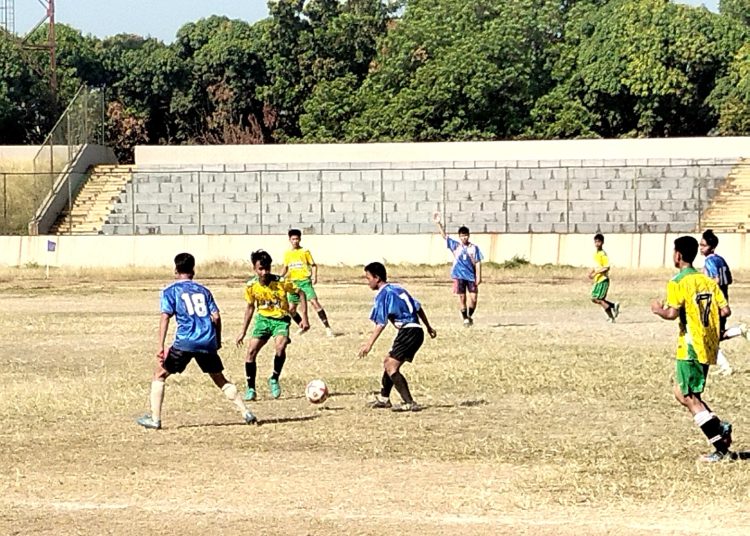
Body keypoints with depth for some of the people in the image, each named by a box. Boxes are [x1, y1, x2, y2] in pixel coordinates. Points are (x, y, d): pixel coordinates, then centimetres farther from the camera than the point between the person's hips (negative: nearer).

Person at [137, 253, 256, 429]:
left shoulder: (170, 291, 8)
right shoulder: (203, 291, 19)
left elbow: (165, 317, -4)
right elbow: (216, 316, 11)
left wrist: (160, 346, -8)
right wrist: (218, 341, 23)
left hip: (185, 342, -4)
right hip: (208, 342, 4)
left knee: (159, 375, 11)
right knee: (220, 380, 19)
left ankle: (154, 419, 3)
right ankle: (246, 413, 9)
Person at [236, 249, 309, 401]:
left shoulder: (281, 282, -19)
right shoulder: (251, 286, -10)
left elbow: (300, 293, -5)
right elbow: (250, 307, 8)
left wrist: (304, 317, -11)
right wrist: (243, 332, 9)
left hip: (281, 319, -3)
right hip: (263, 318, 3)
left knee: (280, 347, -29)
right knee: (251, 351, -12)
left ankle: (274, 379, -4)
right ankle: (250, 388, 3)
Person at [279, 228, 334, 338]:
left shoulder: (305, 251, 0)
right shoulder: (287, 253, 12)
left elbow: (313, 265, 1)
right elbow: (285, 268, 21)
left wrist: (314, 276, -14)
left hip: (305, 281, -5)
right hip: (293, 282, 5)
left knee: (314, 302, -19)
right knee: (291, 308, 2)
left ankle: (327, 327, -17)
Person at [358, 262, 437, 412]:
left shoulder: (383, 295, -7)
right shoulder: (397, 288, 19)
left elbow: (381, 323, -14)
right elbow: (418, 307, 23)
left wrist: (369, 344, -15)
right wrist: (429, 327, 32)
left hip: (408, 331, -10)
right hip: (417, 331, 10)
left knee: (391, 367, -14)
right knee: (388, 361, 22)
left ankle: (409, 403, -24)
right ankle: (383, 398, 34)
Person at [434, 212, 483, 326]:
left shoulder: (474, 248, 1)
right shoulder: (455, 245, 3)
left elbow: (478, 263, 1)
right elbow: (444, 236, -1)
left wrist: (478, 277, -6)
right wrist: (438, 223, -11)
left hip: (471, 276, 0)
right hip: (459, 276, 0)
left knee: (473, 298, -3)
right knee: (462, 297, 1)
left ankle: (470, 316, 19)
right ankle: (465, 318, 11)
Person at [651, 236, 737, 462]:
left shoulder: (678, 283, -11)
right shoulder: (708, 281, 10)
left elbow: (672, 313, -21)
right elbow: (725, 311, 4)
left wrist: (658, 310, 0)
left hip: (691, 347, -8)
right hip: (709, 347, 8)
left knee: (689, 397, -3)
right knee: (682, 392, 19)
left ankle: (722, 448, -8)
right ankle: (720, 427, 6)